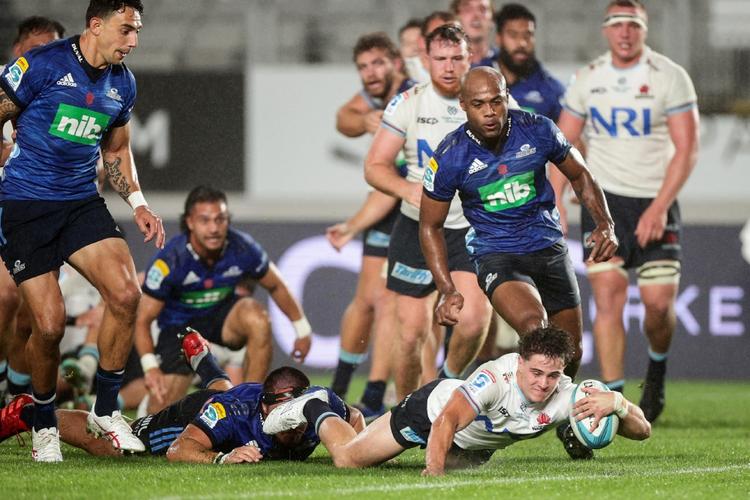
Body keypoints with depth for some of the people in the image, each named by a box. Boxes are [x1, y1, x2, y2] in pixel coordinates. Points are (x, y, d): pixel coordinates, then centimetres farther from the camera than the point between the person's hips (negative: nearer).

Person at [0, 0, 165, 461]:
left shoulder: (122, 83, 8)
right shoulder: (42, 66, -12)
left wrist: (137, 203, 10)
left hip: (82, 203, 5)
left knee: (126, 293, -17)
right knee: (50, 323, -11)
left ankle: (106, 410, 0)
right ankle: (44, 425, 13)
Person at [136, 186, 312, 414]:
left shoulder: (242, 248, -22)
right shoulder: (169, 261, -29)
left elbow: (276, 286, -1)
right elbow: (143, 320, -23)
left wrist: (302, 328, 6)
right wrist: (150, 366, -38)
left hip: (222, 314, 2)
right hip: (180, 325, -2)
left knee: (257, 317, -34)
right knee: (160, 411, -15)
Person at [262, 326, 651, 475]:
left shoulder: (566, 398, -33)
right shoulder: (497, 379, -44)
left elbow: (642, 431, -34)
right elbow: (446, 422, -50)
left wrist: (616, 403, -54)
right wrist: (434, 468, -64)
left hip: (474, 446, 5)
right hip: (434, 405, -5)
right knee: (347, 458, 6)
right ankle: (315, 410, 38)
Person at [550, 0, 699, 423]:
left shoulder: (670, 78, -6)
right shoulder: (588, 79, 4)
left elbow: (687, 149, -10)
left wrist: (659, 208, -18)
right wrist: (555, 203, -1)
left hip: (656, 201, -2)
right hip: (605, 198, 2)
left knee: (659, 302, -6)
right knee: (608, 294, -12)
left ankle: (658, 368, 26)